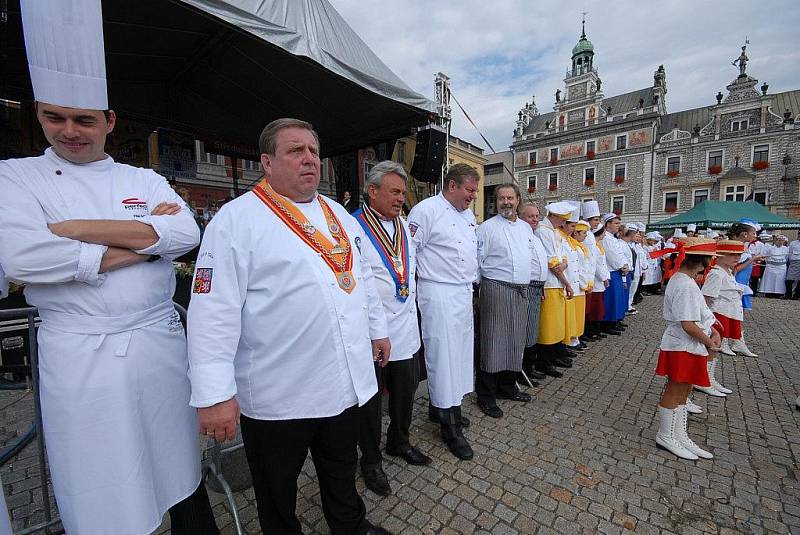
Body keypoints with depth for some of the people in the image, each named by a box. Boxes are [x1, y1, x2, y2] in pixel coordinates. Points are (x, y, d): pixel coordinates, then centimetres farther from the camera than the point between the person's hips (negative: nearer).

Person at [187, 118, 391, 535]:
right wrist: (215, 393, -17)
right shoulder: (237, 219, -11)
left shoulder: (338, 213, 9)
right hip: (279, 394, -5)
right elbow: (214, 310, -16)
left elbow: (363, 277, 14)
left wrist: (378, 329, 16)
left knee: (343, 472, 28)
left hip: (347, 382, 6)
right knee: (277, 489, 21)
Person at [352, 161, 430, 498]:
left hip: (405, 326, 7)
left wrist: (410, 295, 13)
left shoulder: (404, 225, 10)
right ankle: (370, 460, 35)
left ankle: (399, 441, 46)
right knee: (370, 397, 11)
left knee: (406, 390, 20)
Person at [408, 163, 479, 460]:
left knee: (460, 352, 15)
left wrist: (473, 279, 20)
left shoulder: (468, 215, 16)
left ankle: (441, 407, 34)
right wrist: (411, 289, -9)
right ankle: (450, 427, 13)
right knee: (443, 355, -2)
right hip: (439, 294, -9)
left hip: (464, 293, 9)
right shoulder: (426, 210, -11)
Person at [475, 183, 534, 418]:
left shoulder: (526, 227, 16)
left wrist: (527, 280, 18)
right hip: (496, 289, -7)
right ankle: (486, 395, 8)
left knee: (516, 341, 13)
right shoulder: (487, 227, -4)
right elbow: (477, 260, -6)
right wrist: (478, 287, -8)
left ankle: (507, 387, 29)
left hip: (521, 290, 7)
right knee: (493, 341, -4)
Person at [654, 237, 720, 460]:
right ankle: (665, 437, 22)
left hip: (685, 347, 10)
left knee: (682, 392, 19)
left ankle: (679, 435, 33)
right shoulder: (686, 286, -24)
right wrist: (709, 342, -10)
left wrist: (712, 332, 3)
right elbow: (688, 325, -25)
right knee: (674, 393, 5)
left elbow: (697, 313, 15)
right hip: (683, 347, -10)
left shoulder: (679, 278, 7)